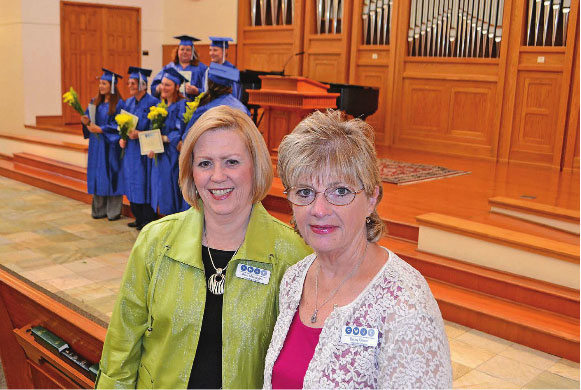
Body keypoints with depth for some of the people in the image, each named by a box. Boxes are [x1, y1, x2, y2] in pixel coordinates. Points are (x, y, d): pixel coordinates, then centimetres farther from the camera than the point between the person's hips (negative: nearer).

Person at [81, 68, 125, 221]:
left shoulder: (118, 104, -8)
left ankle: (113, 211, 5)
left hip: (110, 146, -6)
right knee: (97, 176, 7)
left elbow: (118, 125, -13)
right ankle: (99, 210, 15)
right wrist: (86, 121, -10)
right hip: (96, 145, 6)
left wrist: (100, 129, -19)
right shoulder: (95, 102, 11)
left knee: (110, 176, -3)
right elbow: (88, 118, 12)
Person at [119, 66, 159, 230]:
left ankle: (148, 220, 7)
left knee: (144, 184, -3)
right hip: (130, 149, 8)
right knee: (133, 184, 11)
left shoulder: (152, 103, -10)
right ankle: (138, 218, 21)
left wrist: (139, 134, -23)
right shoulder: (129, 102, 13)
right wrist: (122, 138, 1)